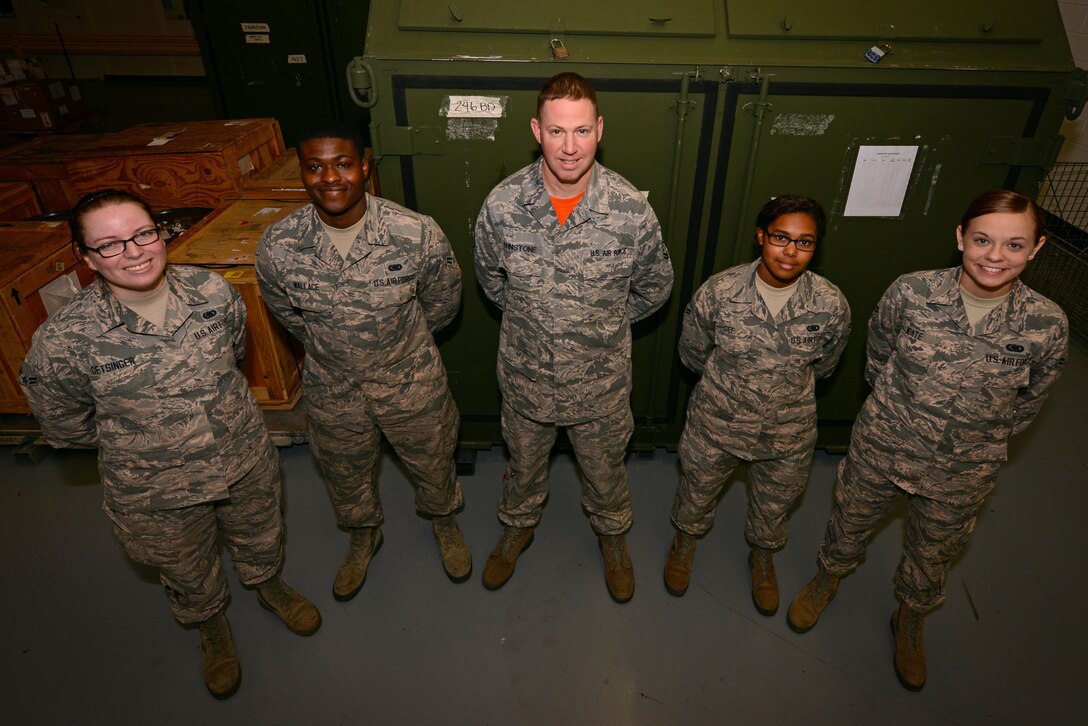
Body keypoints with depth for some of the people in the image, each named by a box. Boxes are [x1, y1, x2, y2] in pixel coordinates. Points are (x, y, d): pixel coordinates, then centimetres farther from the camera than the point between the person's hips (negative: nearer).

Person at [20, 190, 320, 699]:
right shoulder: (66, 340, -24)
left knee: (260, 538, 29)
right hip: (157, 493, -2)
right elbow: (65, 425, -6)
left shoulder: (213, 292, -16)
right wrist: (129, 436, 2)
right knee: (188, 573, 25)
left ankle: (268, 585, 62)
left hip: (247, 461, 2)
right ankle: (211, 626, 58)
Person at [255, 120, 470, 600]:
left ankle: (444, 521, 57)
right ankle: (363, 536, 59)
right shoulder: (277, 248, -20)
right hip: (331, 389, 2)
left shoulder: (417, 234, -25)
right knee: (345, 474, 25)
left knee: (432, 463, 22)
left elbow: (442, 301, -4)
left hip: (411, 381, -1)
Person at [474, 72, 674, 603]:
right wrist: (529, 316, 6)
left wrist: (604, 323, 3)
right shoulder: (503, 204, -18)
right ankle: (518, 525, 59)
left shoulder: (631, 209, -21)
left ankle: (612, 535, 56)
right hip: (526, 375, 1)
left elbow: (656, 286, -2)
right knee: (523, 462, 26)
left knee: (605, 469, 24)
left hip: (601, 379, 0)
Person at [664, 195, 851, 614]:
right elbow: (692, 352, -3)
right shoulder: (719, 291, -22)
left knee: (774, 504, 26)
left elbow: (822, 366, 3)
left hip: (788, 435, 1)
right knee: (697, 491, 23)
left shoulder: (831, 306, -18)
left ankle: (763, 556, 59)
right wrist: (729, 382, 7)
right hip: (716, 423, -1)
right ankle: (686, 539, 57)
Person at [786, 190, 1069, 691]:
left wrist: (979, 436, 3)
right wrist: (899, 411, 3)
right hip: (880, 449, -1)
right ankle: (826, 582, 55)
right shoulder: (910, 293, -19)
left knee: (932, 555, 24)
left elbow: (1028, 402, 1)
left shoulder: (1047, 325, -17)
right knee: (850, 524, 23)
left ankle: (910, 623, 55)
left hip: (962, 475, 1)